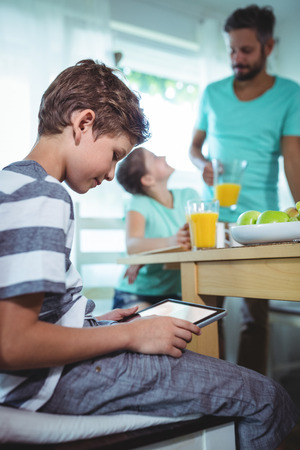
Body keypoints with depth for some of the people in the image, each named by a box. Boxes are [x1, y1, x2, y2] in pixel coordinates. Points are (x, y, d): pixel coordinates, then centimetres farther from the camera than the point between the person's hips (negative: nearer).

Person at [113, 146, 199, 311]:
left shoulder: (189, 196, 5)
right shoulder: (139, 203, -7)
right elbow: (132, 245, -23)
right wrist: (170, 241, -45)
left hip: (174, 294, 5)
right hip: (135, 295, -4)